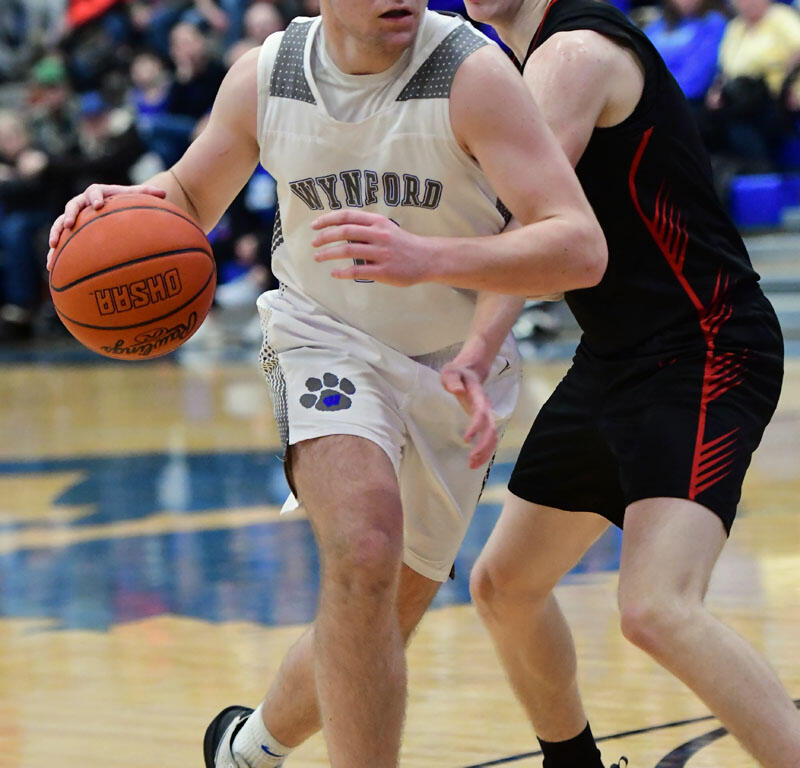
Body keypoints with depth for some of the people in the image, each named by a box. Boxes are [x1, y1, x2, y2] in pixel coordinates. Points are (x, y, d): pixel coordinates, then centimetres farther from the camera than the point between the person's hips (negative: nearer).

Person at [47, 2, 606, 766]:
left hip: (449, 375, 0)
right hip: (327, 340, 0)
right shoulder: (262, 78, -10)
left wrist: (423, 253, -46)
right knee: (364, 550, -31)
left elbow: (580, 247, -30)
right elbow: (188, 197, 9)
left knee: (375, 631, 11)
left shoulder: (472, 73, -22)